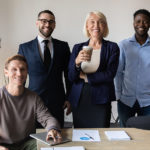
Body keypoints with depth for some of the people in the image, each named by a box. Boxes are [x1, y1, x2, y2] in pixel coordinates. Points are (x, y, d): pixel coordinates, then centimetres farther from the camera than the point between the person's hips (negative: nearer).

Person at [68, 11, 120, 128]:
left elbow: (109, 75, -7)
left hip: (101, 100, -2)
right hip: (79, 100, 2)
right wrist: (77, 62, -17)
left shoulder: (112, 47, 1)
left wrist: (85, 76, -2)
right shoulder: (78, 48, 8)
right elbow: (71, 78, 2)